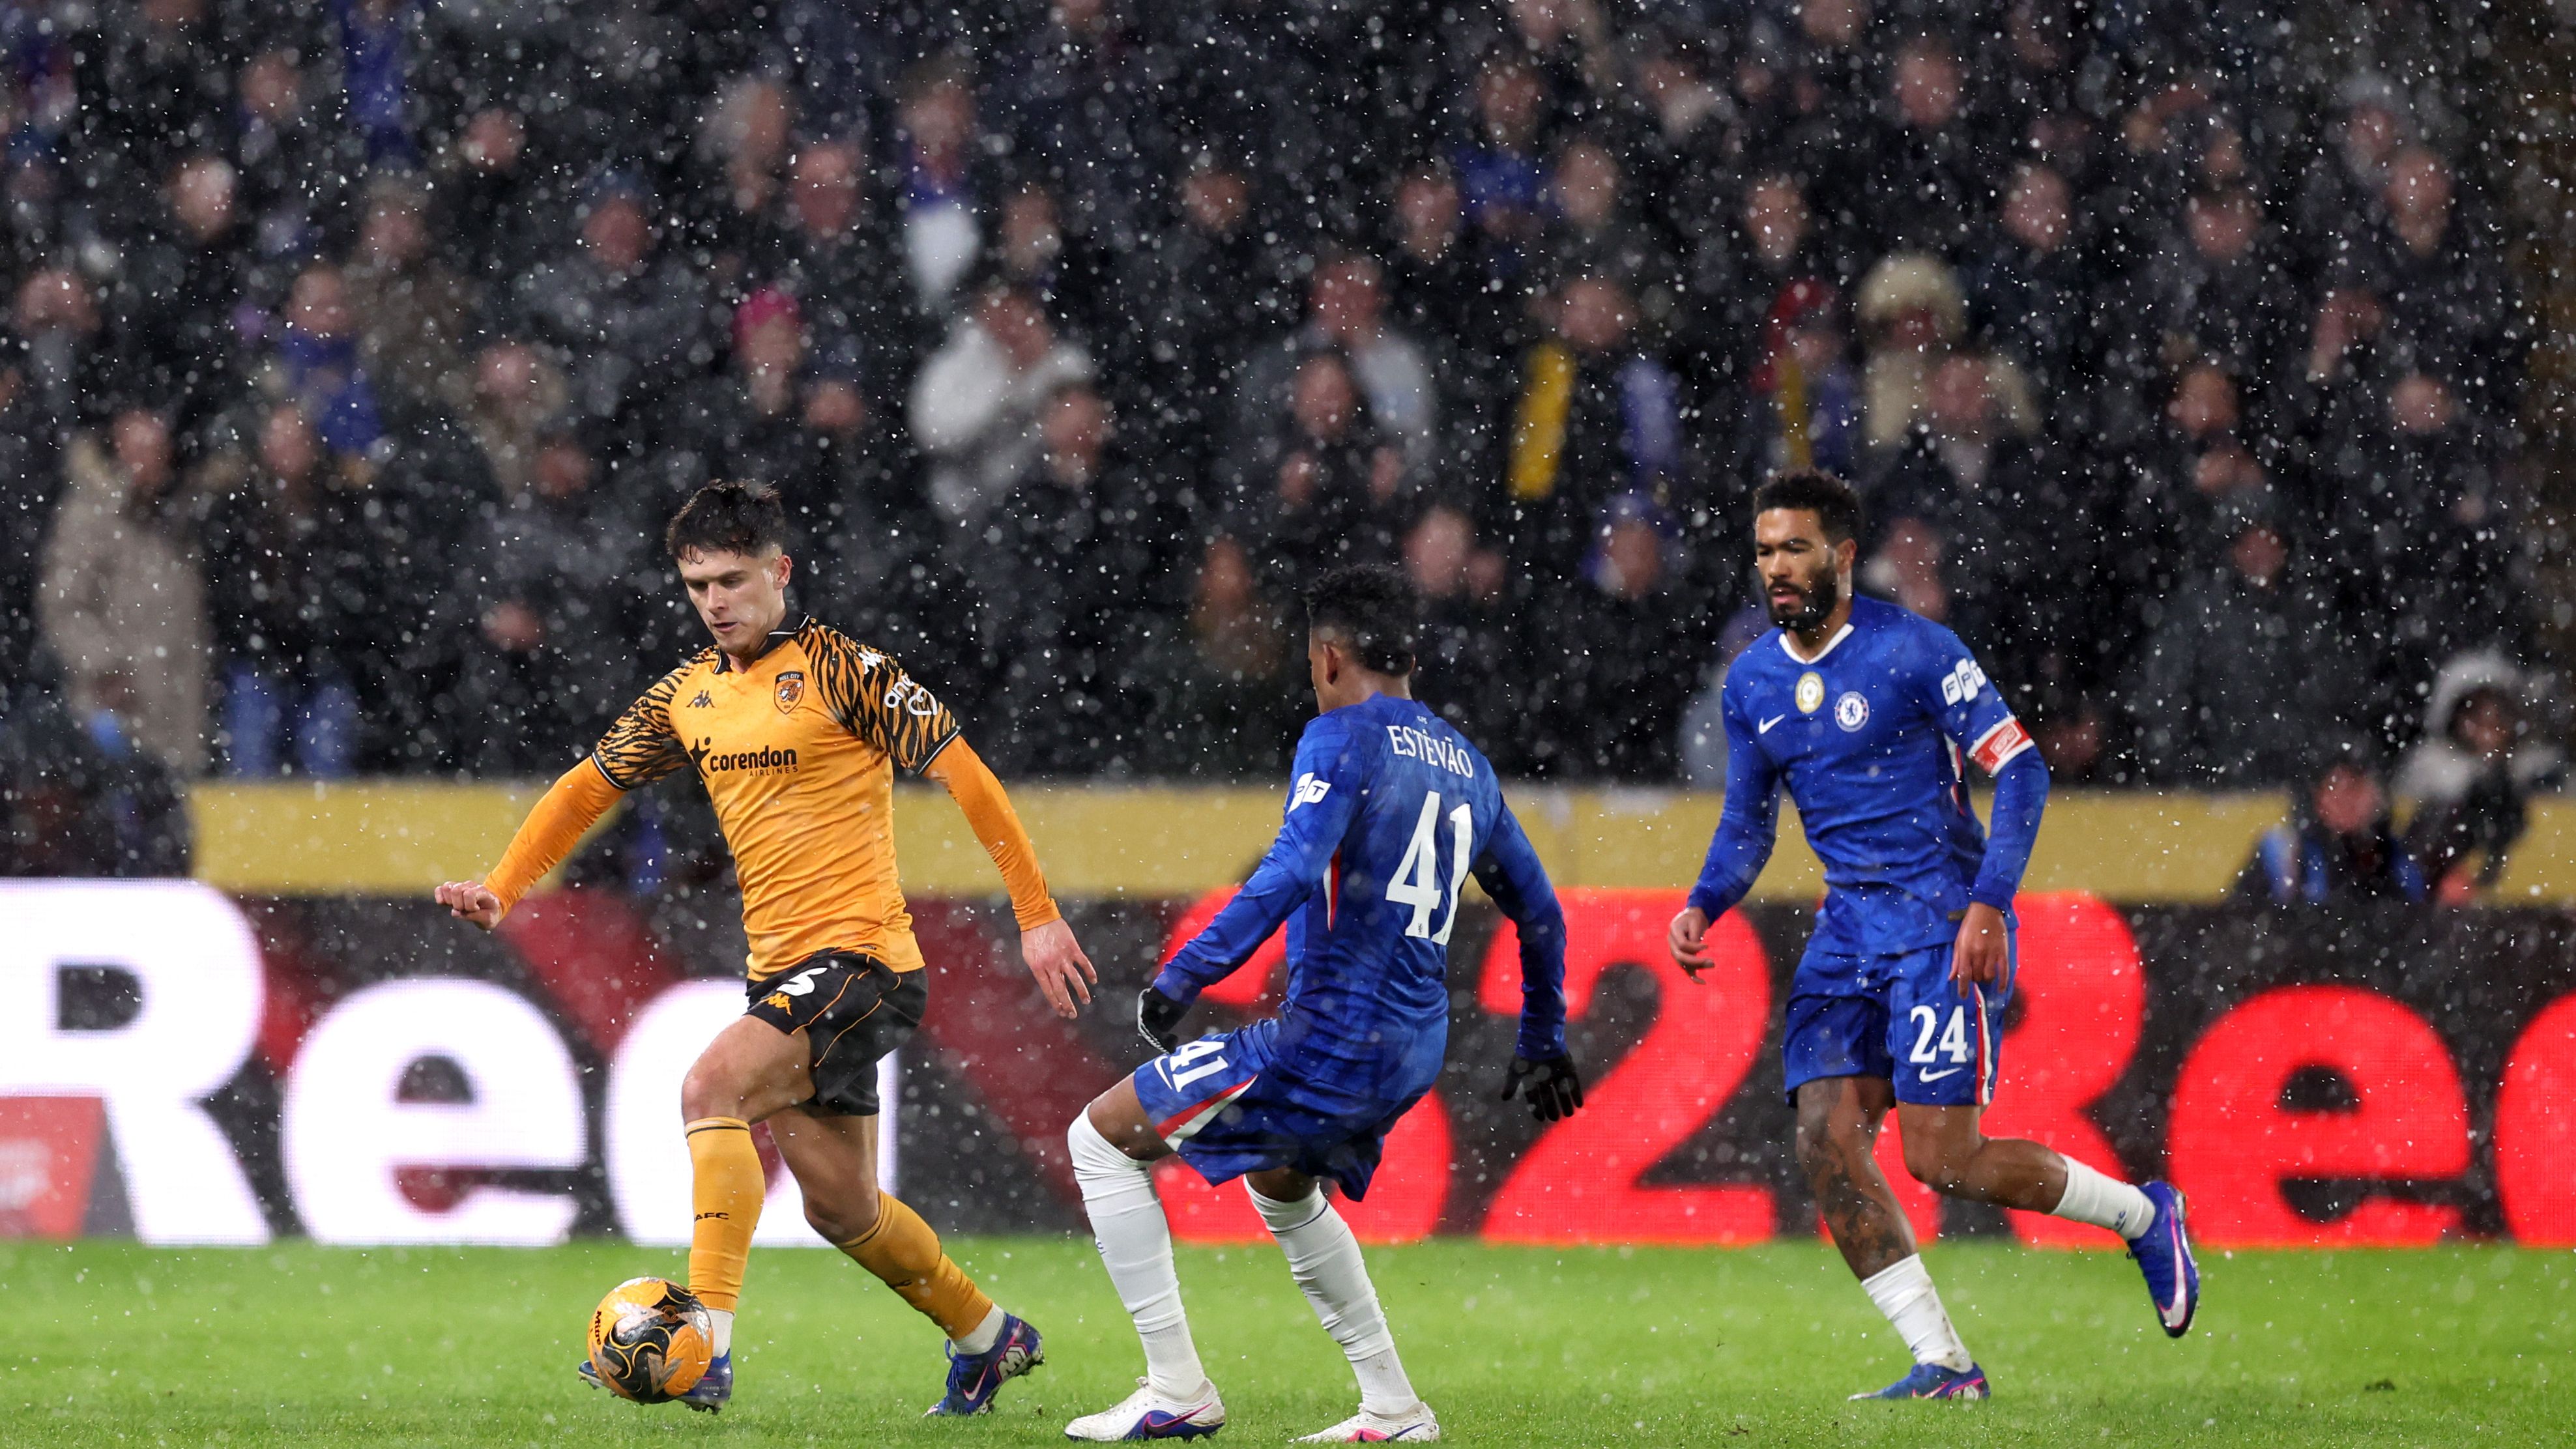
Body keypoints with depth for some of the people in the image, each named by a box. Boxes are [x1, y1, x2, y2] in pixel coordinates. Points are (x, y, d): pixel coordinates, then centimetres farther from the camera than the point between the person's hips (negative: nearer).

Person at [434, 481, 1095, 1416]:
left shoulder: (840, 668, -9)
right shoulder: (690, 693, 10)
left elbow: (961, 773, -9)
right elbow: (590, 785, 19)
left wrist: (1037, 917, -12)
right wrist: (502, 887, 3)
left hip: (859, 957, -8)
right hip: (779, 971, 8)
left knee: (711, 1086, -28)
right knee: (840, 1206, 13)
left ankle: (709, 1342, -32)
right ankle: (988, 1337, 35)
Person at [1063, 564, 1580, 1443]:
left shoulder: (1344, 738, -10)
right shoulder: (1463, 761, 15)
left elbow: (1291, 875, -24)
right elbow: (1538, 912, 23)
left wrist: (1182, 978, -24)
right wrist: (1542, 1042, 34)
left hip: (1329, 1038, -9)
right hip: (1414, 1052, 9)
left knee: (1104, 1137, 2)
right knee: (1282, 1188, 34)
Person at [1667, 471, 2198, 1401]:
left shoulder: (1913, 651, -11)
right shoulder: (1753, 684, 9)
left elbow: (2021, 768, -11)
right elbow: (1747, 826, 18)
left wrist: (1988, 904, -21)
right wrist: (1703, 907, -3)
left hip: (1945, 925, -7)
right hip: (1850, 929, 7)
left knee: (1942, 1159, -12)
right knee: (1826, 1145, -9)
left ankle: (2143, 1216, 13)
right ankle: (1943, 1364, -2)